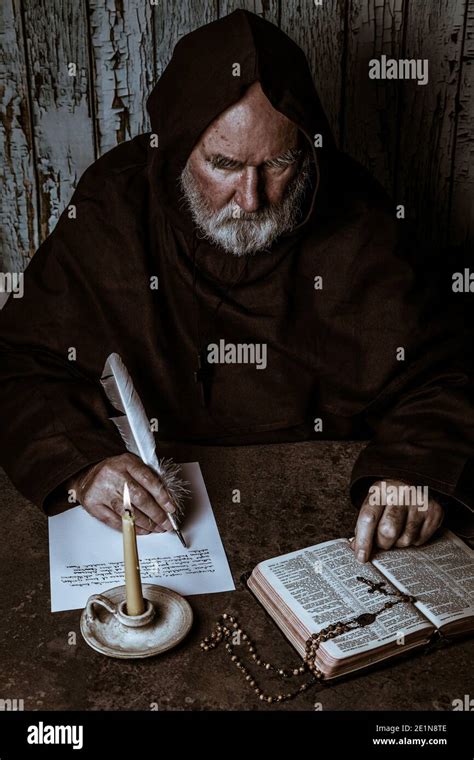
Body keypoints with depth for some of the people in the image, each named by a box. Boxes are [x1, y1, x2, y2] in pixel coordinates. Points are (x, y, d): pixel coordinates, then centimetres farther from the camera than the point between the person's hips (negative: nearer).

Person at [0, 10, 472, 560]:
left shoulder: (356, 220, -6)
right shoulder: (111, 210, -8)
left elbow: (429, 382, -1)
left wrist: (416, 473, -22)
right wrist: (80, 464, -23)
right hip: (155, 511, -2)